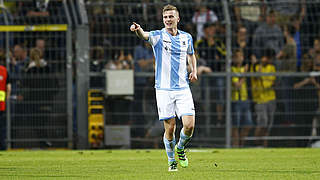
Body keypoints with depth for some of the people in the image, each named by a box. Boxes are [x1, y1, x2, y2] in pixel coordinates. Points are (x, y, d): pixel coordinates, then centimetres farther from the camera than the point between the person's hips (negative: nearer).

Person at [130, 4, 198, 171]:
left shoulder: (187, 37, 9)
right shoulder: (158, 36, -3)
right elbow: (145, 35, -26)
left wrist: (194, 71, 10)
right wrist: (138, 30, -50)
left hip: (183, 88, 2)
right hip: (164, 89, -2)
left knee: (189, 125, -9)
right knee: (170, 127, -2)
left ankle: (180, 148, 22)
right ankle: (171, 161, 17)